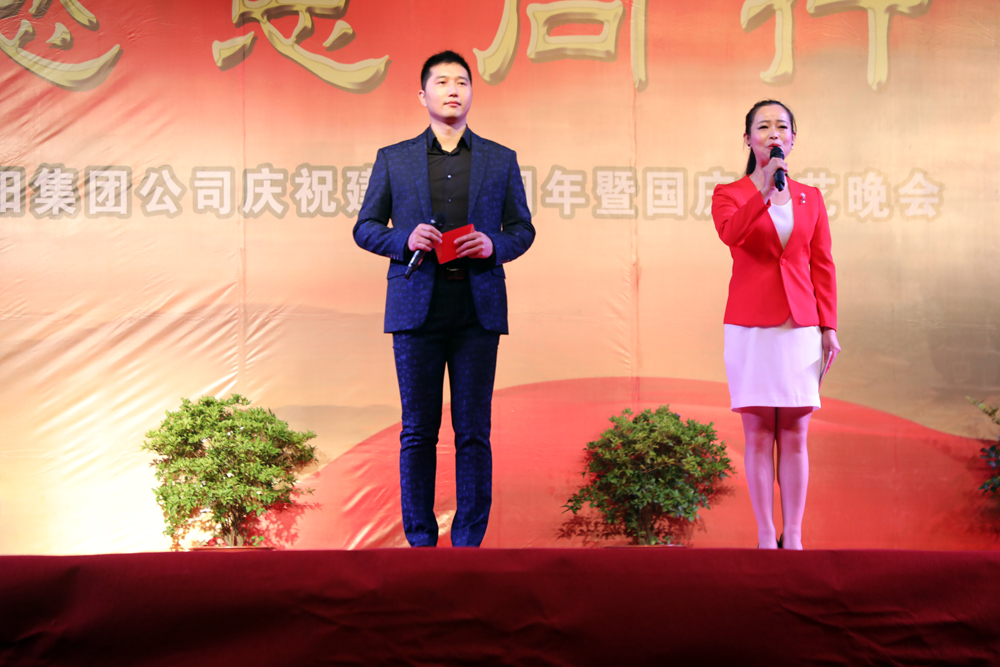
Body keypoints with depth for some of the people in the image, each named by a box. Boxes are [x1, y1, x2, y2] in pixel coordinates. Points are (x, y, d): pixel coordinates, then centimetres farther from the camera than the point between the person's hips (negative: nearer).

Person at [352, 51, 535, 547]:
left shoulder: (501, 160, 12)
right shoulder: (392, 159, 10)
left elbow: (522, 230, 13)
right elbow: (365, 227, 10)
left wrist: (493, 245, -8)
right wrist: (404, 239, -9)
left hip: (478, 310, 0)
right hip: (417, 307, 0)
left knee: (473, 432, 2)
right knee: (418, 432, 3)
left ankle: (468, 541, 10)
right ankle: (420, 541, 13)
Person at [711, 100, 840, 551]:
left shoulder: (810, 199, 12)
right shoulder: (729, 194, 4)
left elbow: (822, 267, 11)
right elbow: (731, 233, -19)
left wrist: (829, 326, 5)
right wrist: (765, 192, -32)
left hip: (800, 327, 2)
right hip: (749, 327, -2)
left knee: (794, 435, 2)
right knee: (757, 434, 0)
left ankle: (793, 537, 8)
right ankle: (765, 537, 6)